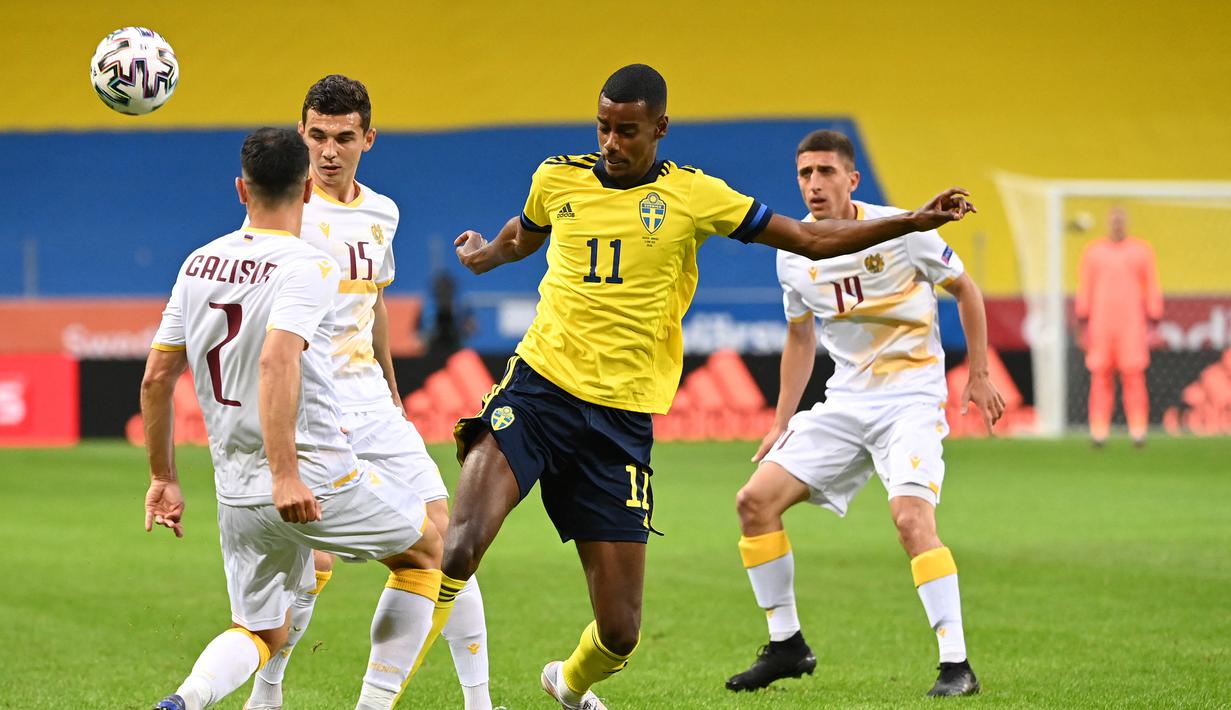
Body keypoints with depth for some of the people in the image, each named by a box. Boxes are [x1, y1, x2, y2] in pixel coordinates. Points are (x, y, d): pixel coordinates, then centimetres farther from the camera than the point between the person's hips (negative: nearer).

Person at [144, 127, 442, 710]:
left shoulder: (199, 264, 7)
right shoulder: (308, 268, -14)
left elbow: (155, 379, 9)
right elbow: (275, 362, -29)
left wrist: (163, 477, 19)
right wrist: (286, 474, -33)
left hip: (236, 496, 6)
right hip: (318, 481, -6)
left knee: (260, 634, 19)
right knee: (427, 550, 20)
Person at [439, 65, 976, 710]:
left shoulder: (691, 195, 3)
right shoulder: (557, 179, 7)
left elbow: (814, 240, 6)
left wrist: (912, 222, 0)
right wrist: (489, 253, 21)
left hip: (622, 416, 0)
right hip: (540, 385, 0)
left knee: (619, 630, 0)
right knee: (457, 550, -26)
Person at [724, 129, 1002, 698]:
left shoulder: (897, 230, -12)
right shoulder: (792, 255, 3)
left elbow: (965, 290, 1)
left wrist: (978, 377, -2)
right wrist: (781, 424, 16)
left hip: (912, 398, -6)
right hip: (845, 401, 6)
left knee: (911, 517, -27)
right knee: (755, 500, -4)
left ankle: (956, 665, -21)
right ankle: (786, 646, 10)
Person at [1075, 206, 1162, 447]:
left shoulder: (1142, 250, 5)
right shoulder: (1093, 251, 8)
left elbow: (1152, 288, 5)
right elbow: (1084, 288, 9)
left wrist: (1152, 323, 0)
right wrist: (1083, 323, 4)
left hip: (1132, 325, -1)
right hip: (1100, 324, 1)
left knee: (1134, 375, -8)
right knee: (1100, 375, -2)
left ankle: (1138, 430, -5)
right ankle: (1099, 430, 0)